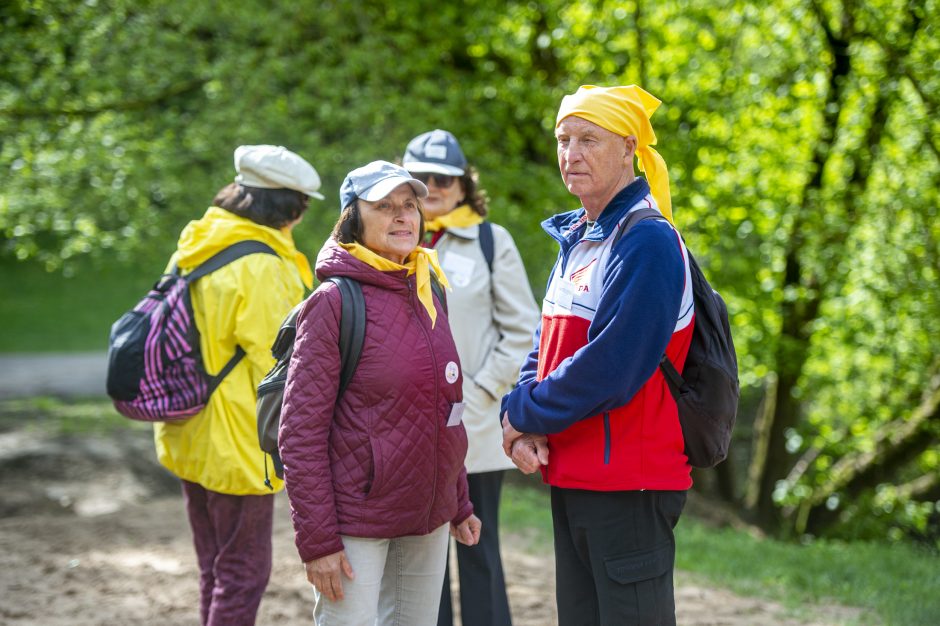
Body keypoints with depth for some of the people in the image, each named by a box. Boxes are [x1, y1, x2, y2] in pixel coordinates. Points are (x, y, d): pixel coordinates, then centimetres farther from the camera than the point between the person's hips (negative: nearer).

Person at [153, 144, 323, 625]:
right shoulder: (260, 267, -20)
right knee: (244, 572, 0)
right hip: (236, 445, -9)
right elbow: (275, 364, -17)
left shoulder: (193, 251, 7)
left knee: (215, 569, 19)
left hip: (188, 439, 9)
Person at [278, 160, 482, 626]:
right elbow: (300, 434, -13)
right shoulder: (334, 302, -11)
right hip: (357, 524, -6)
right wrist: (317, 540, -17)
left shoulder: (427, 296, 9)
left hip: (428, 521, 7)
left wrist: (459, 504, 17)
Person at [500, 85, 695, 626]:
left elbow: (608, 369, -22)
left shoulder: (647, 242, -15)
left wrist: (525, 415, -9)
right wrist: (524, 429, -3)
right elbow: (547, 347, 16)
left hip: (630, 484, -9)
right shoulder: (576, 240, 15)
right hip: (572, 479, 9)